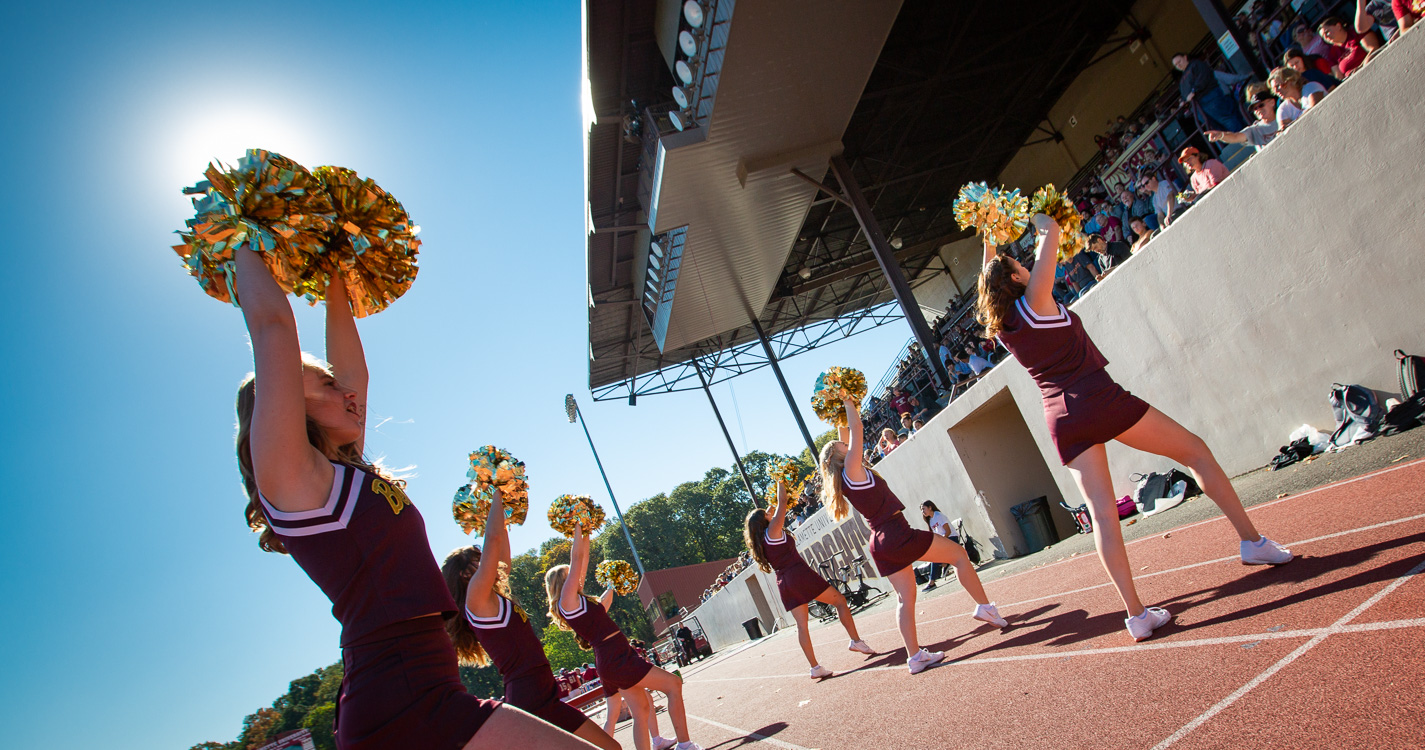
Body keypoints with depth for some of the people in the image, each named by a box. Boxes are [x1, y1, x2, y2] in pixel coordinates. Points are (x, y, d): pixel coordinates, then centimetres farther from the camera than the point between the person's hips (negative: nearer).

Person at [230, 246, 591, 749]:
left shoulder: (349, 476, 19)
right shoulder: (293, 476, -5)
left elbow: (353, 371, 30)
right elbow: (271, 322, -8)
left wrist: (336, 287, 36)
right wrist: (245, 246, 7)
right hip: (401, 707, -9)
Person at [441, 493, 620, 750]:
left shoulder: (493, 600, 18)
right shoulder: (476, 598, -7)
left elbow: (503, 558, 29)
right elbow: (493, 539, -14)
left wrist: (501, 513, 30)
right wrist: (497, 495, -4)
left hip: (546, 698, 9)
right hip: (529, 700, -9)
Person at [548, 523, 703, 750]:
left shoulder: (577, 601, 15)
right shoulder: (567, 600, -9)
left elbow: (582, 565, 23)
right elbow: (576, 559, -14)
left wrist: (585, 534, 23)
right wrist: (577, 527, -10)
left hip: (617, 659, 10)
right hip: (615, 660, -10)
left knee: (641, 710, 12)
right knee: (673, 684, -7)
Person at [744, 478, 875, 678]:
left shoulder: (759, 540, 11)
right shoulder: (772, 531, -8)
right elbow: (782, 503, -5)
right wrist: (781, 483, 7)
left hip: (784, 584, 7)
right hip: (799, 574, -7)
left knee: (801, 624, 6)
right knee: (840, 601, 4)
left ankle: (815, 667, 3)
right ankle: (856, 641, 1)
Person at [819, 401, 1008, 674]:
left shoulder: (842, 479, 10)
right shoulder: (852, 470, -13)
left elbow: (846, 437, 23)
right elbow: (856, 428, -13)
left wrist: (842, 416, 20)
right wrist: (847, 402, -3)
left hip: (880, 544, 9)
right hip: (897, 534, -9)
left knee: (905, 598, 11)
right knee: (959, 554, 5)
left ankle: (915, 656, 10)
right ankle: (985, 608, 8)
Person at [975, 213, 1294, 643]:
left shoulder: (999, 326, 9)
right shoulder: (1033, 301, -7)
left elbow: (989, 280, 30)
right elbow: (1050, 230, -1)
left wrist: (989, 240, 32)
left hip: (1062, 422, 6)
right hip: (1099, 398, -6)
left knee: (1102, 513, 3)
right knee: (1196, 451, 13)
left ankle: (1136, 614, -1)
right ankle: (1253, 542, 18)